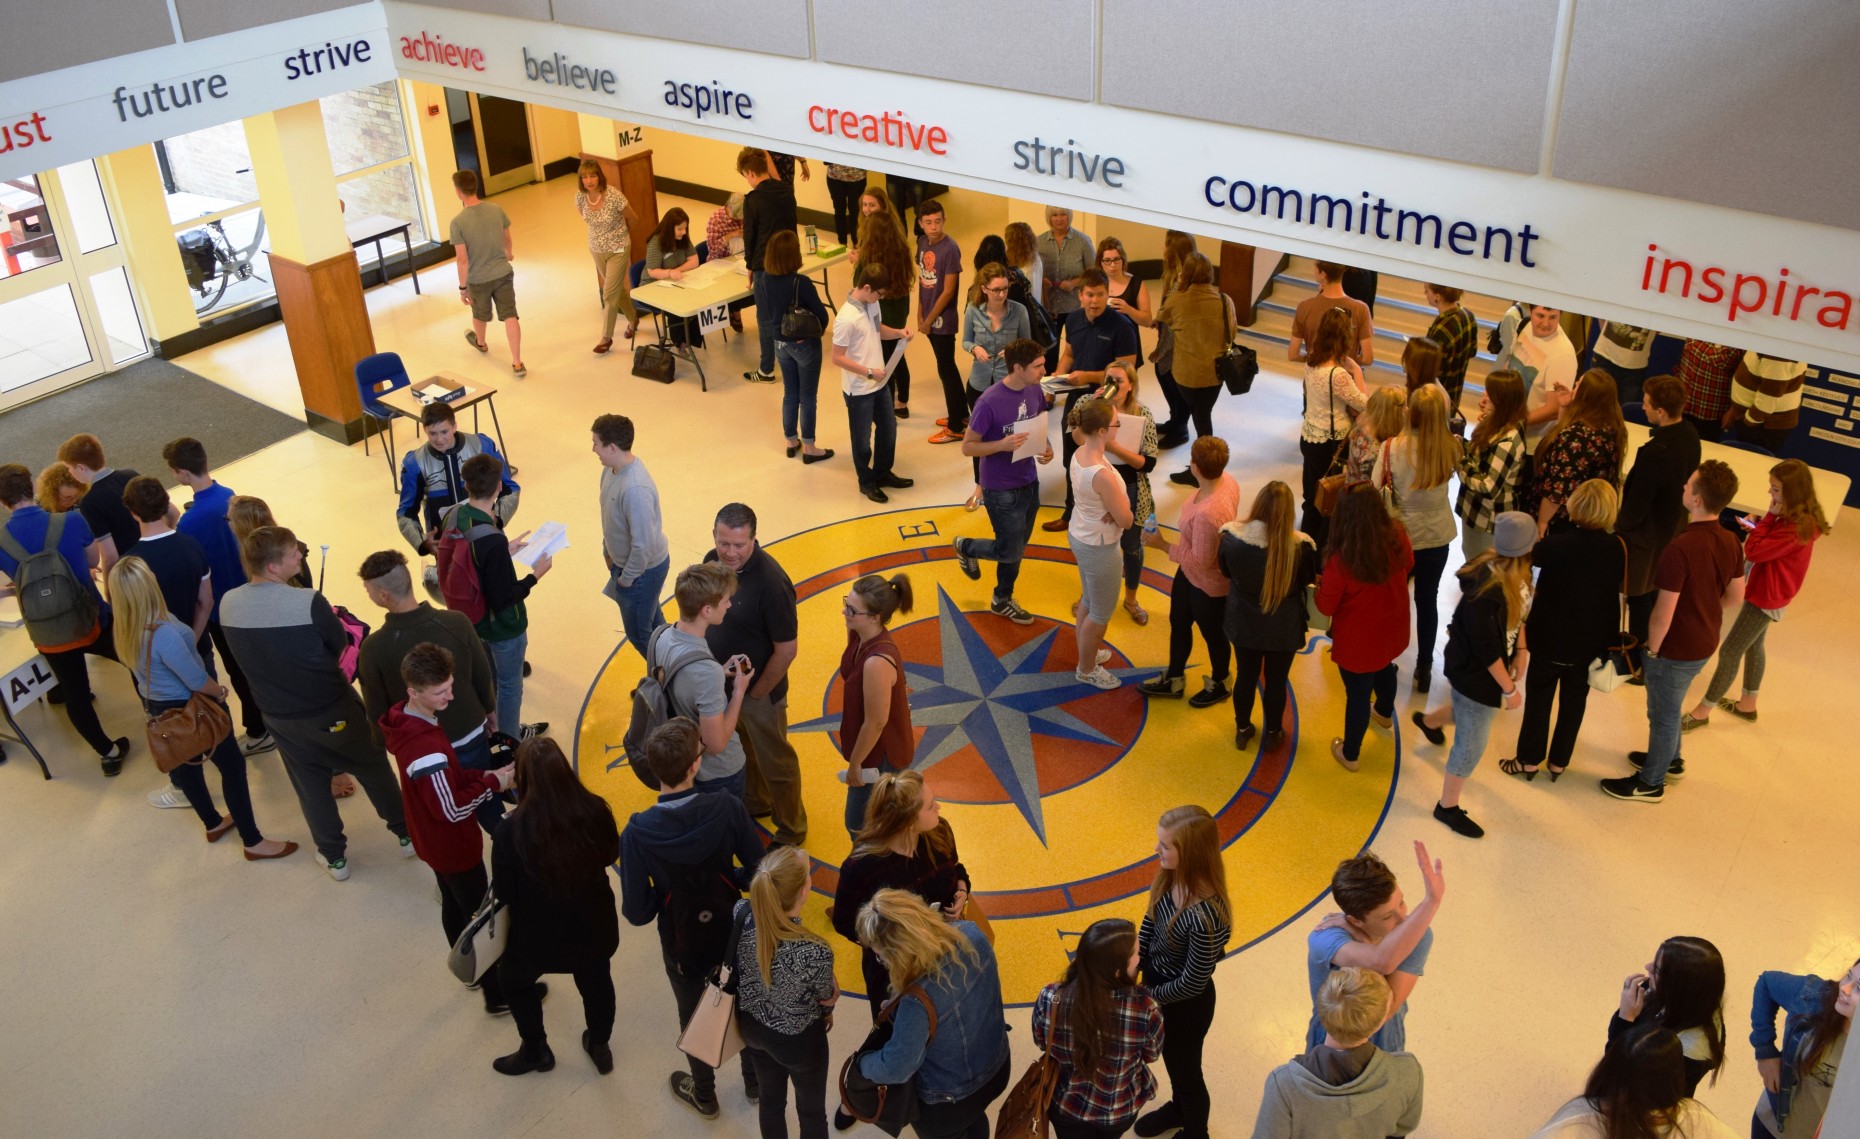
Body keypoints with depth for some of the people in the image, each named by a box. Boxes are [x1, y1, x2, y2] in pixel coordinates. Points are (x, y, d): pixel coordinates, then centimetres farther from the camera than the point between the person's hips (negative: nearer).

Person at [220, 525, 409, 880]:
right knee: (373, 768, 20)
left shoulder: (228, 605, -13)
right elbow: (339, 644, -13)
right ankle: (405, 832, 37)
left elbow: (251, 650, 4)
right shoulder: (307, 602, -29)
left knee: (310, 785, 23)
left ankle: (334, 856, 37)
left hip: (278, 716, 4)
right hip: (331, 708, -4)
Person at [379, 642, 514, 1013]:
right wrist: (492, 783, -18)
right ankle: (498, 994, 24)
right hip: (453, 847, -9)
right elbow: (452, 808, -30)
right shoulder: (425, 747, -37)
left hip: (434, 841, 9)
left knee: (454, 905, 27)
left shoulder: (407, 719, -7)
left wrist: (482, 775, -7)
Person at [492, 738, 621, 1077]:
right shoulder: (594, 809, -23)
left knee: (514, 978, 30)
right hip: (593, 925, 2)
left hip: (538, 934, -2)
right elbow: (611, 856, -3)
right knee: (596, 981, 30)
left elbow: (503, 893, -15)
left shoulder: (513, 830, -30)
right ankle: (600, 1046, 52)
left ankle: (535, 1051, 46)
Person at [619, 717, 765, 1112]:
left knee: (694, 1018, 27)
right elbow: (757, 872, -16)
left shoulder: (638, 833, -30)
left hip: (683, 945, -1)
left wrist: (663, 893, -2)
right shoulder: (727, 808, -29)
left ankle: (704, 1094, 52)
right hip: (733, 933, 1)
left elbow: (637, 913, -21)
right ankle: (754, 1080, 53)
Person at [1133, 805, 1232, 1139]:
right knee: (1171, 1057, 33)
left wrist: (1147, 996, -14)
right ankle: (1178, 1106, 61)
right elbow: (1148, 924, -1)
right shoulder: (1170, 877, -18)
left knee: (1185, 1068, 22)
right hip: (1156, 980, 7)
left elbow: (1192, 983, -26)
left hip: (1186, 1003, -6)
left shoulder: (1206, 915, -39)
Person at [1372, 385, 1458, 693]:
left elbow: (1376, 491, -17)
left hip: (1402, 536, -2)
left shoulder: (1392, 447, -21)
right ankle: (1424, 668, 30)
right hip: (1438, 537, 2)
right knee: (1428, 600, 18)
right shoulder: (1451, 447, -14)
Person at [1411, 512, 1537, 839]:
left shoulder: (1514, 575, -14)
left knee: (1470, 710, 36)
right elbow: (1487, 650, -29)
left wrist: (1521, 649, 2)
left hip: (1491, 665, 8)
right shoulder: (1486, 593, -39)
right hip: (1475, 674, -8)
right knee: (1471, 745, 9)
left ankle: (1428, 721, 67)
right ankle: (1447, 808, 30)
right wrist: (1510, 689, -18)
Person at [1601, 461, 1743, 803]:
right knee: (1670, 707, 29)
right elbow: (1735, 597, 7)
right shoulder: (1730, 542, -7)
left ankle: (1651, 783, 31)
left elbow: (1663, 613, -27)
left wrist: (1652, 648, -11)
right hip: (1705, 643, 7)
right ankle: (1670, 760, 49)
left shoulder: (1681, 548, -32)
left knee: (1663, 714, 12)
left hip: (1676, 648, -7)